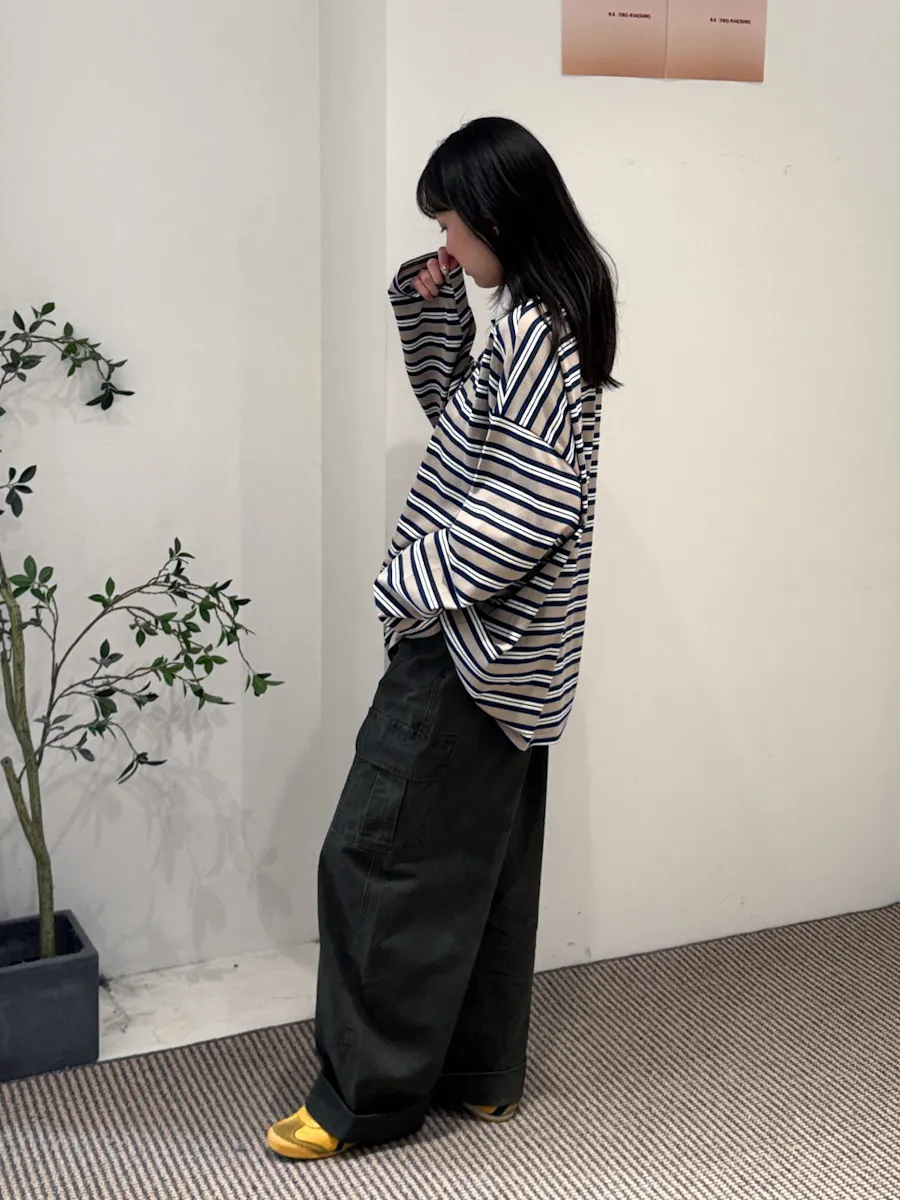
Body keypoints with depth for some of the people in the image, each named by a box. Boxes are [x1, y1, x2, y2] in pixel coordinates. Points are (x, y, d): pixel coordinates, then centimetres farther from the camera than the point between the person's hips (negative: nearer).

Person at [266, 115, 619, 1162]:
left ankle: (370, 1095, 11)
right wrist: (432, 310, 8)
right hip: (503, 645, 10)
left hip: (473, 645, -10)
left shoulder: (533, 331, -19)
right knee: (484, 857, 16)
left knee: (379, 857, -2)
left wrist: (414, 586, -18)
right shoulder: (545, 316, 11)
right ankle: (480, 1072, 28)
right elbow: (458, 414, 22)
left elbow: (528, 508, -25)